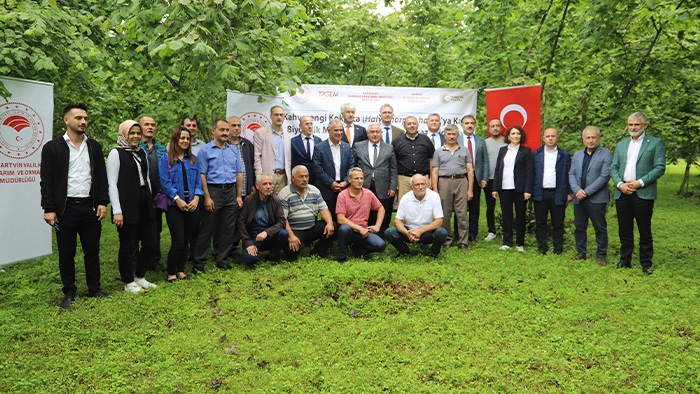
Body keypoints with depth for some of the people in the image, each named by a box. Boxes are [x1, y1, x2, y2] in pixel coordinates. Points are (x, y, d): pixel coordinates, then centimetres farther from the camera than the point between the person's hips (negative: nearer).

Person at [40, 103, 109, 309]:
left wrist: (102, 203, 0)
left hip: (90, 207, 3)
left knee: (92, 251, 10)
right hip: (65, 208, -2)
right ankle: (69, 293, 20)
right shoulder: (52, 147, -2)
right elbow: (47, 181, -4)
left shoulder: (95, 147, 8)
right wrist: (48, 209, -10)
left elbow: (101, 177, 9)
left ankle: (95, 289, 22)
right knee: (66, 253, 7)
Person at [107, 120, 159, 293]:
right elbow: (112, 183, -11)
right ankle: (128, 282, 21)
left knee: (151, 243, 9)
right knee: (128, 246, 4)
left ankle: (139, 277, 28)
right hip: (127, 206, -7)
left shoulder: (142, 153, 13)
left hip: (145, 205, 7)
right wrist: (117, 211, -16)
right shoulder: (116, 153, -7)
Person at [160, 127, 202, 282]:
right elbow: (165, 182, -8)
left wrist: (196, 198, -6)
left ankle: (181, 270, 22)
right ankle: (171, 273, 8)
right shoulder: (166, 158, -2)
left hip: (192, 205, 4)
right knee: (178, 241, -8)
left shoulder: (193, 159, 11)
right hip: (174, 205, -4)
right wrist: (178, 199, -15)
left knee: (186, 240, 8)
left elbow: (198, 180, 9)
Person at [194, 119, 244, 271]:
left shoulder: (233, 150, 13)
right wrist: (207, 197, -14)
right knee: (207, 229, 0)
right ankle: (199, 262, 9)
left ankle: (222, 260, 20)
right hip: (214, 191, -5)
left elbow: (239, 174, 13)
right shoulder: (205, 150, -2)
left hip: (231, 192, 5)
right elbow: (202, 175, -8)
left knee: (228, 229, 8)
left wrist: (239, 196, 6)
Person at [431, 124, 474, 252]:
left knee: (462, 214, -2)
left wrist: (470, 189, 0)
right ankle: (446, 240, 14)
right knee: (445, 214, 3)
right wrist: (435, 191, -2)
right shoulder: (439, 152, 10)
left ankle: (463, 242, 3)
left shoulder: (464, 150, 12)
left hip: (461, 181, 0)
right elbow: (434, 172, 6)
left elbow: (470, 170, 8)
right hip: (444, 182, 0)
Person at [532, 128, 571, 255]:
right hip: (540, 194, 1)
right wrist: (531, 191, 0)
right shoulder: (536, 154, 8)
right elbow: (532, 174, 6)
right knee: (540, 223, 6)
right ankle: (542, 247, 16)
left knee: (558, 223, 5)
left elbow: (569, 175, 4)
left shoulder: (564, 155, 6)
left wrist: (569, 193, -2)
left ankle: (558, 248, 15)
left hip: (558, 194, -1)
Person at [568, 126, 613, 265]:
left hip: (597, 199, -5)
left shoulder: (606, 154, -3)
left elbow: (604, 176, -12)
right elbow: (571, 174, 7)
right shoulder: (577, 155, 13)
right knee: (579, 227, 11)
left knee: (600, 228, 3)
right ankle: (581, 252, 23)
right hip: (579, 199, 5)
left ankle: (601, 255, 14)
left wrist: (587, 191, -16)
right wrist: (577, 190, -11)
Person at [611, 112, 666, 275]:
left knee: (645, 231, 3)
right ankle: (625, 261, 20)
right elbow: (613, 168, 11)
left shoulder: (655, 143, 3)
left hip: (643, 194, -4)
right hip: (622, 194, 4)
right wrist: (620, 184, -6)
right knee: (624, 231, 10)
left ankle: (646, 264, 12)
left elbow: (660, 168, -6)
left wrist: (640, 182, -15)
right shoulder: (621, 144, 16)